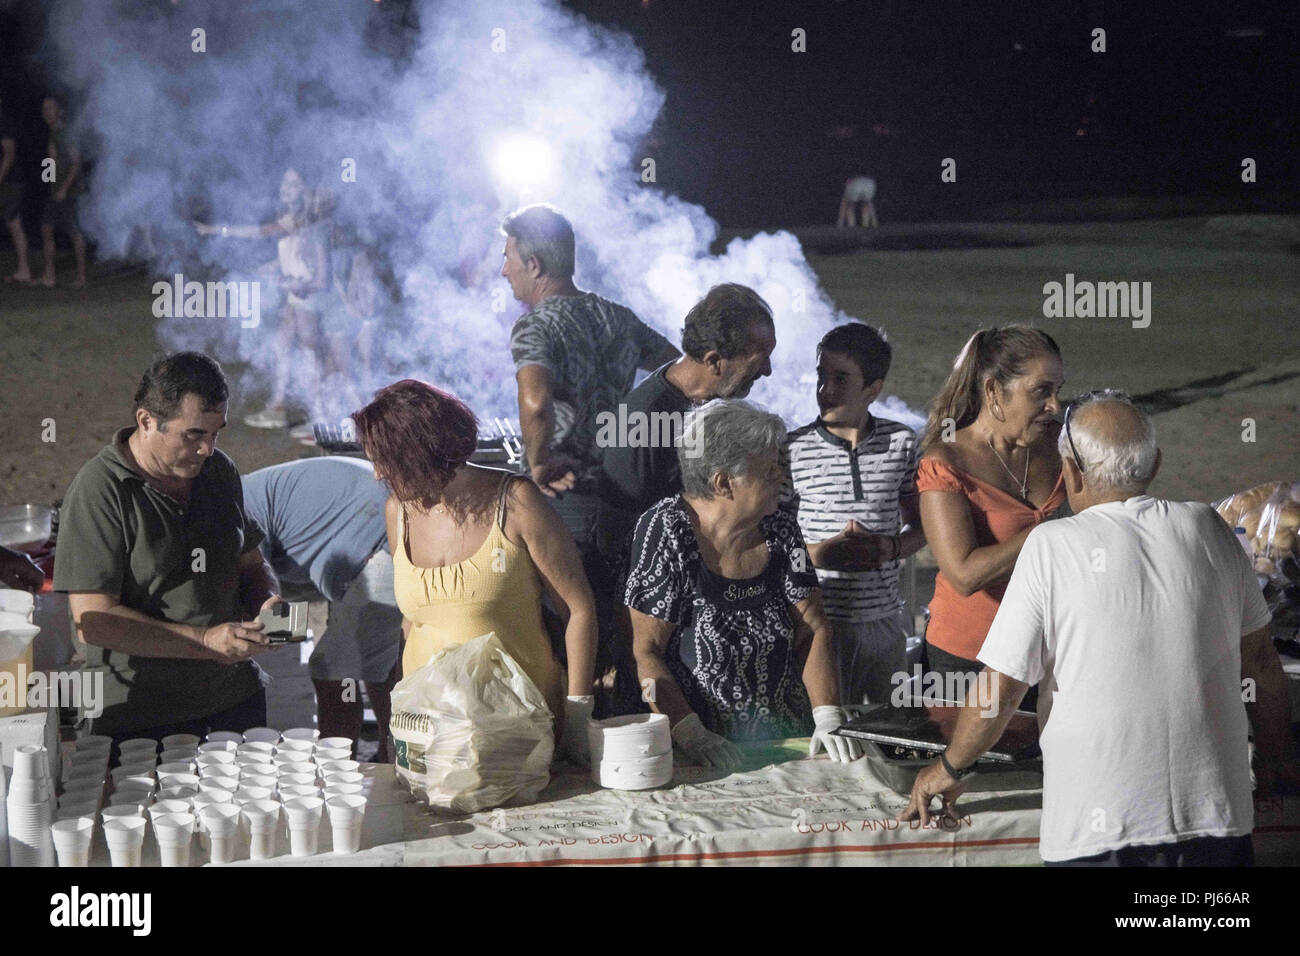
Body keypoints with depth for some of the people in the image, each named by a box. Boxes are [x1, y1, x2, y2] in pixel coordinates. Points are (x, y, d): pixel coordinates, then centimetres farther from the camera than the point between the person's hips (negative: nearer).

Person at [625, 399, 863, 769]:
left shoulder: (780, 528, 7)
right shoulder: (667, 531, -9)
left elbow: (812, 630, 8)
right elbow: (645, 651, -10)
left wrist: (829, 719, -6)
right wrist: (689, 734, -20)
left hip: (785, 735, 4)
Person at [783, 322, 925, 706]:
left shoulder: (902, 443, 3)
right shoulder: (793, 450, -5)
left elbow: (920, 525, 12)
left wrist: (891, 547, -9)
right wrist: (818, 554, -18)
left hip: (885, 622, 3)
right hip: (819, 624, -3)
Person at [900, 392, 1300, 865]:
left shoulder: (1051, 547, -8)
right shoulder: (1207, 528, 4)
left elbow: (1000, 688, -7)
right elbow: (1258, 658, 13)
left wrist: (950, 768, 9)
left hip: (1100, 832, -3)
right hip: (1218, 814, 4)